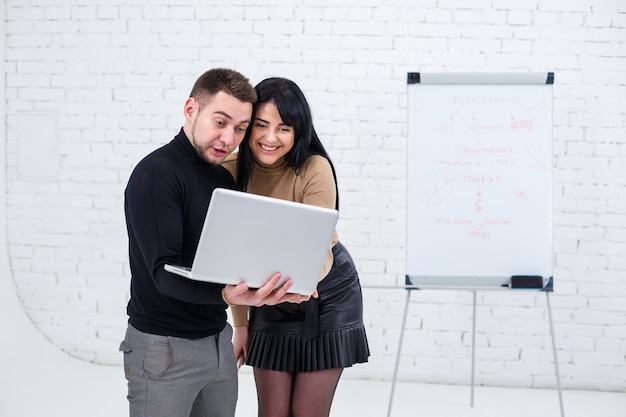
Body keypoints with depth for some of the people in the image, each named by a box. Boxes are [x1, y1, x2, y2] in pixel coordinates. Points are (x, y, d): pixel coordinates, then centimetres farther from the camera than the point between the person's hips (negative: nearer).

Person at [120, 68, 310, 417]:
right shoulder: (157, 173, -14)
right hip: (165, 346, -7)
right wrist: (226, 295, -37)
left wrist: (276, 287, -10)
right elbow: (164, 271, -21)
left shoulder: (224, 179, 12)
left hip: (218, 338, 7)